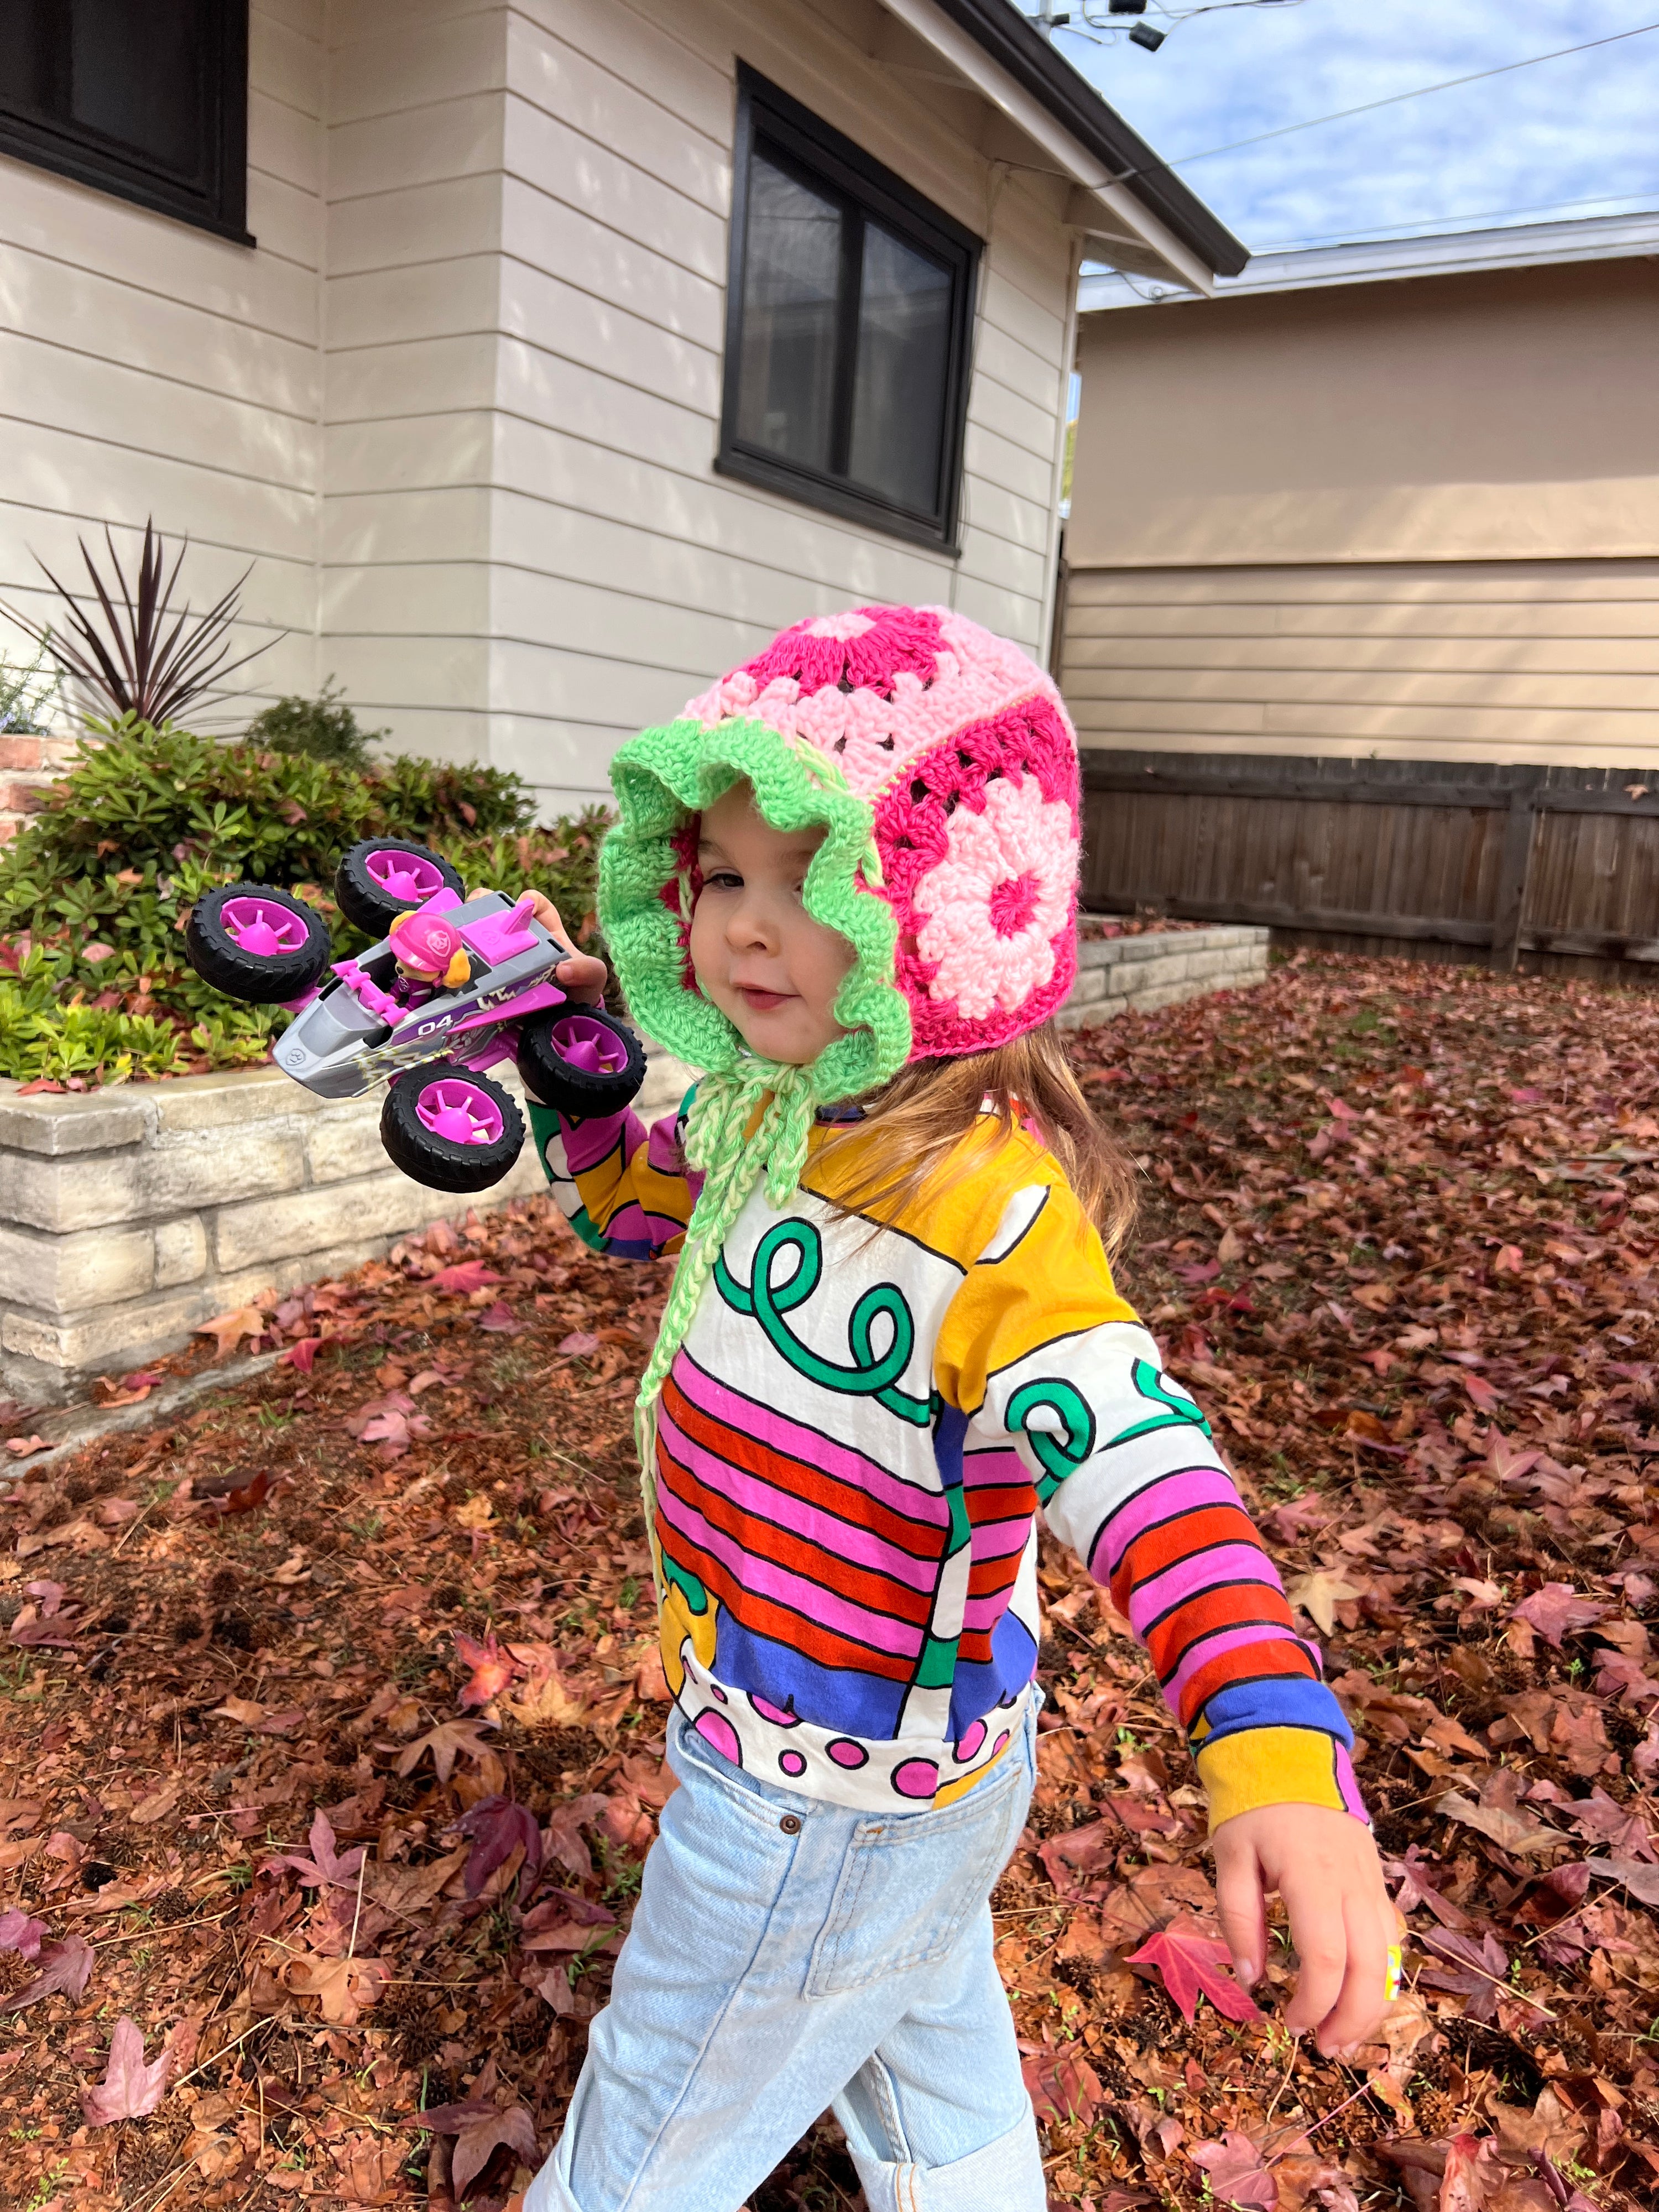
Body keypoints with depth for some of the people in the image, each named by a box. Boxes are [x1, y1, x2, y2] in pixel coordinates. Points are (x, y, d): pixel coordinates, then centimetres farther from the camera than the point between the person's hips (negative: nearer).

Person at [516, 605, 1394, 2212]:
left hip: (826, 1795, -7)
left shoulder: (990, 1203, -33)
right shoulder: (765, 1113, -6)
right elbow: (624, 1201, 12)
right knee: (923, 2043, 34)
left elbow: (1138, 1461, -41)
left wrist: (1278, 1755, -54)